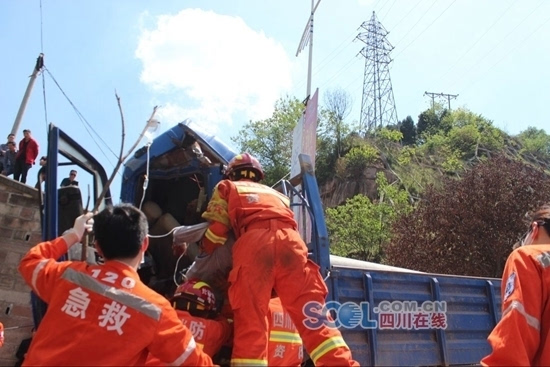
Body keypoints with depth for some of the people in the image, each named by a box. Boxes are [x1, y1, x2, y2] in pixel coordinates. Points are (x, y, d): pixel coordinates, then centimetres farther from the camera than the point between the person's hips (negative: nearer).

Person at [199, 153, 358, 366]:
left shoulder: (226, 187, 31)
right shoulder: (276, 194, 42)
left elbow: (217, 230, 20)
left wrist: (205, 261, 37)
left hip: (254, 241, -3)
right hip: (290, 239, 4)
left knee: (250, 320, -7)